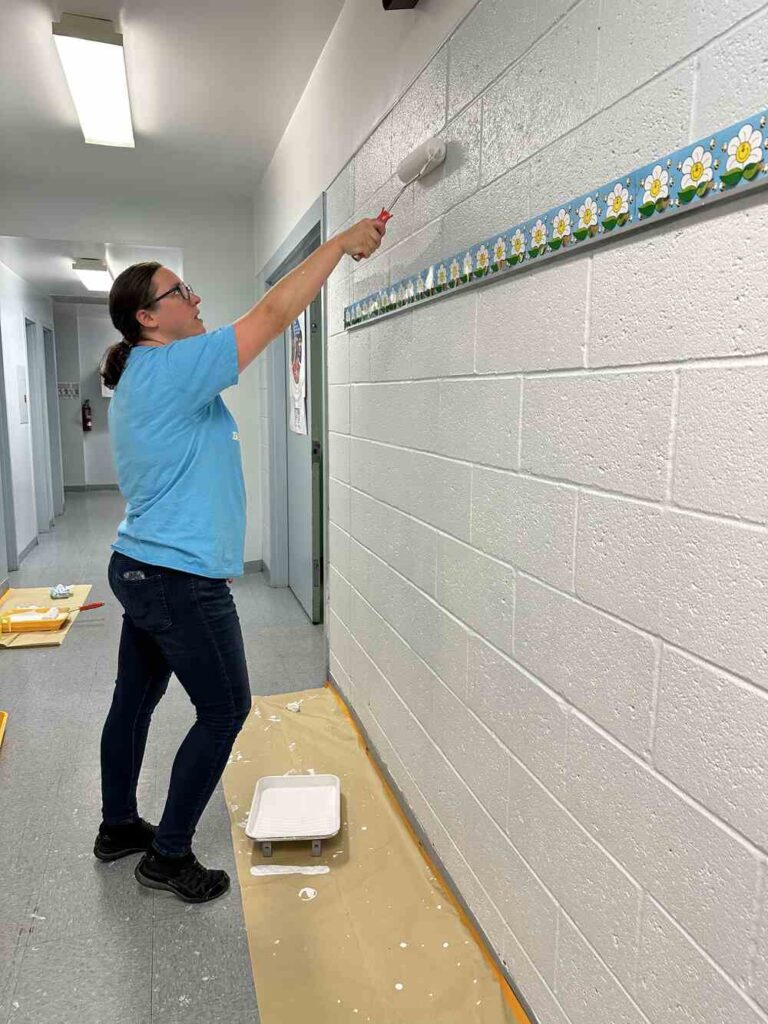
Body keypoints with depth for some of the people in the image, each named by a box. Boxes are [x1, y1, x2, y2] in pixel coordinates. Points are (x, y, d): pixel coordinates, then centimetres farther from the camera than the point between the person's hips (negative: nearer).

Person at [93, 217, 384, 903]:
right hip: (181, 581, -10)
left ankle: (118, 826, 40)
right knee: (225, 711, 4)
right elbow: (274, 314, -20)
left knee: (134, 700, 21)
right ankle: (168, 855, 18)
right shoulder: (171, 368, -18)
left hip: (140, 568, 10)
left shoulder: (140, 378, 13)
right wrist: (341, 242, -11)